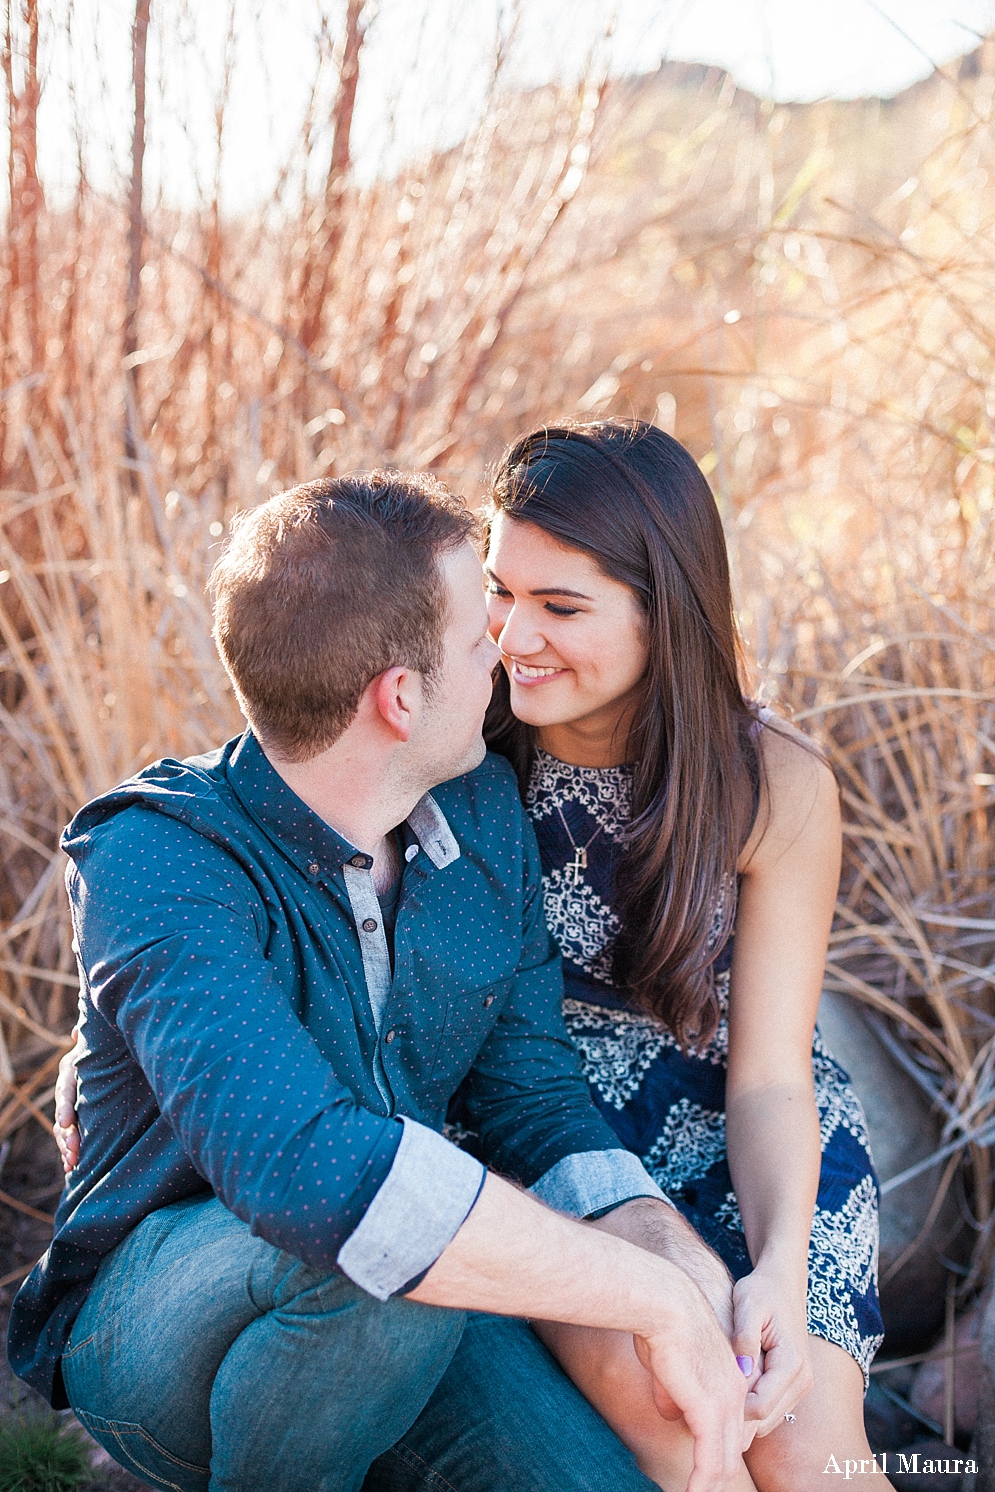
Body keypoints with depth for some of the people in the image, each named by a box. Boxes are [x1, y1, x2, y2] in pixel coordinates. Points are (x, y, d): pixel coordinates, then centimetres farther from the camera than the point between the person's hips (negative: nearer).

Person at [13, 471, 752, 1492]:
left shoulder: (484, 809, -3)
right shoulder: (152, 867, -27)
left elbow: (531, 1099, 0)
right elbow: (307, 1168, -42)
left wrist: (692, 1272, -19)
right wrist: (655, 1299, -37)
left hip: (398, 1339, 5)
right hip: (154, 1328, -5)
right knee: (370, 1262, -36)